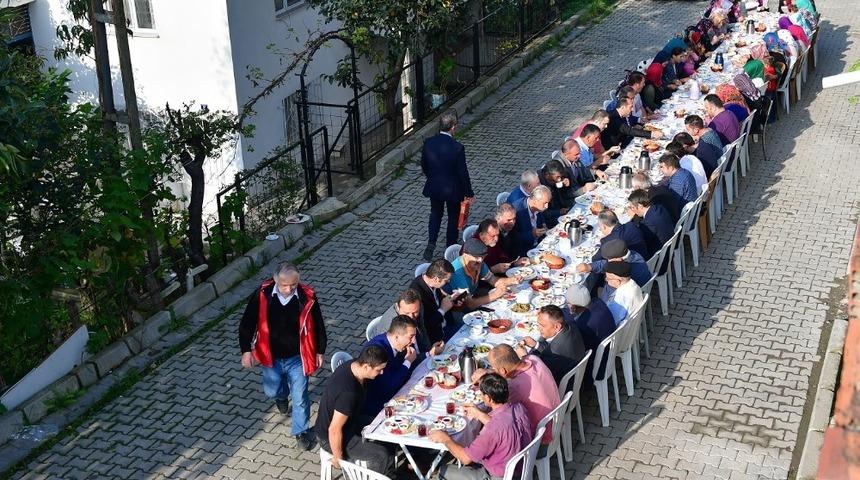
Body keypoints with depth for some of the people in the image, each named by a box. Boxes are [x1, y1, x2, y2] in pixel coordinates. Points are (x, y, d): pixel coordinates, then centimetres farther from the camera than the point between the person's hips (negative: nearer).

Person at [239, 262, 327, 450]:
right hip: (271, 357, 2)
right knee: (271, 391, 22)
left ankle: (301, 431, 28)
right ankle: (281, 395, 58)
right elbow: (247, 323, -7)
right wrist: (246, 350, -9)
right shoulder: (262, 295, -19)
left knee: (300, 397, 5)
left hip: (296, 357, -2)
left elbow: (318, 325, -5)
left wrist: (320, 351, 3)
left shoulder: (307, 296, -20)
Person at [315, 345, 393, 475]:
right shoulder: (348, 392, -39)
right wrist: (338, 457, -18)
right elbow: (334, 430, -32)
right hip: (332, 438, -9)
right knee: (383, 457, -15)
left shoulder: (353, 366, -13)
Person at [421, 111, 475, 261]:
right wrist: (469, 193, -3)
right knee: (453, 217, 18)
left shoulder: (428, 143, -13)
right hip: (453, 190, -3)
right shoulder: (457, 147, -25)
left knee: (435, 214, 24)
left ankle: (431, 243, 9)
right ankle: (450, 248, 30)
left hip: (434, 187, 3)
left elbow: (424, 166, 1)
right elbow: (463, 173, -16)